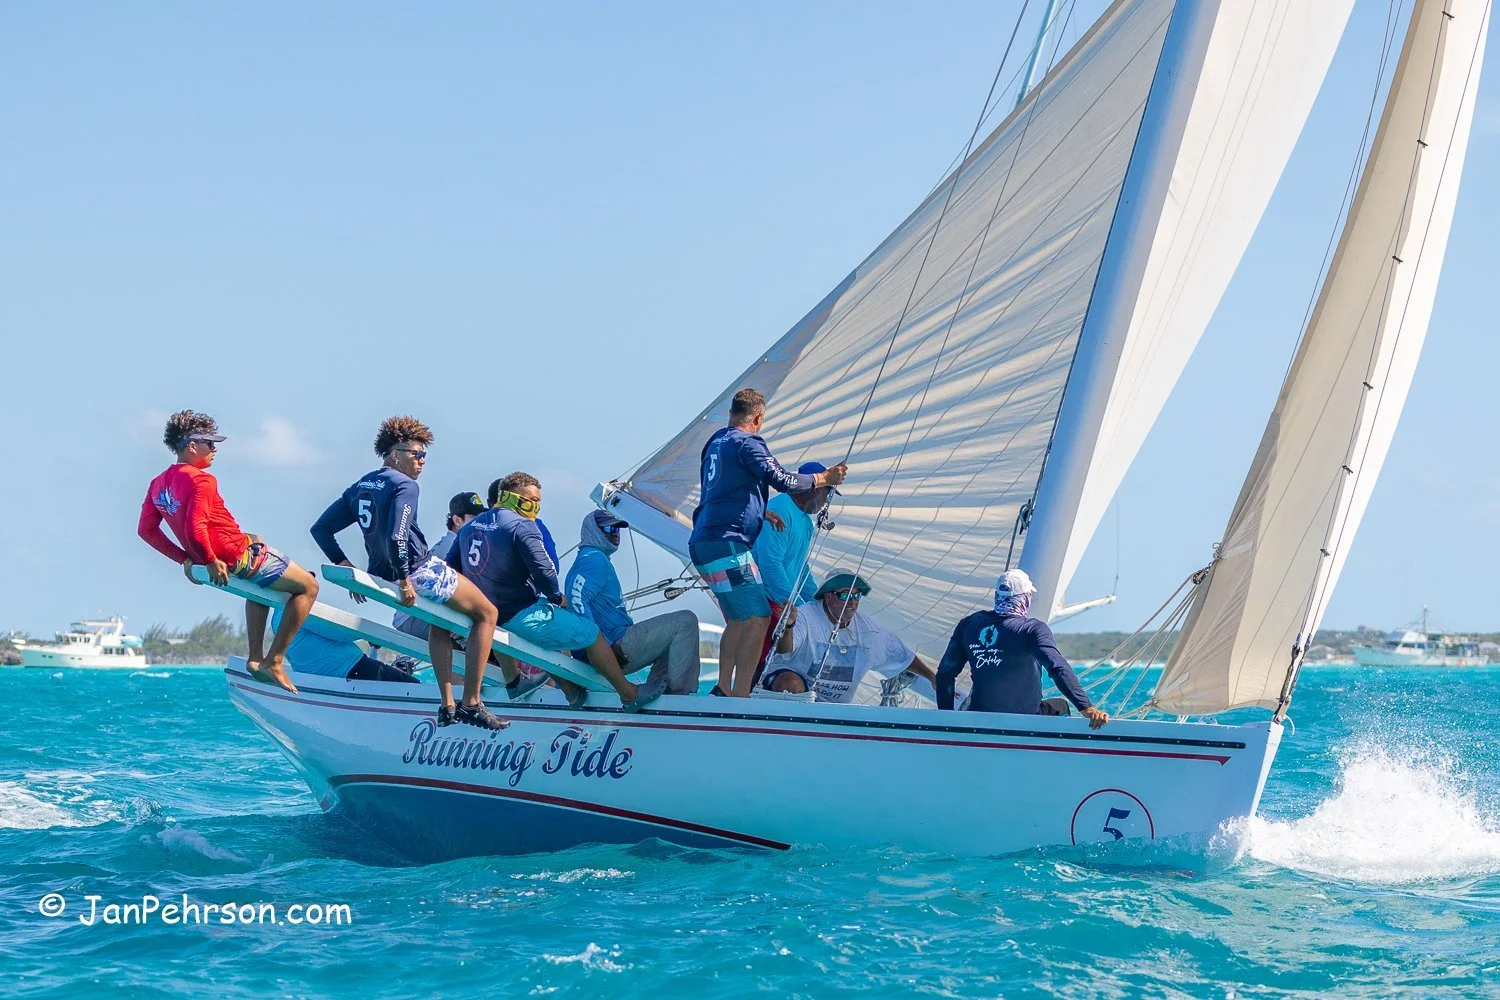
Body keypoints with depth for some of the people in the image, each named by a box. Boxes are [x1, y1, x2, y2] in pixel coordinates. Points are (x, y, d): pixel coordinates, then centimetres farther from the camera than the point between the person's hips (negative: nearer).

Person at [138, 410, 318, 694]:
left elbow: (146, 530, 9)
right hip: (237, 557, -9)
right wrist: (211, 561, -17)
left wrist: (184, 558, 11)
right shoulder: (201, 481, -21)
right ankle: (273, 662, -4)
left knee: (259, 568, 37)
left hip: (218, 562, 9)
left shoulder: (158, 483, 6)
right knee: (307, 586, 1)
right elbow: (195, 530, -32)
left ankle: (255, 657, 28)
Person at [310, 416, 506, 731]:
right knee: (486, 613, 8)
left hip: (383, 574, 9)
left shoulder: (360, 487, 13)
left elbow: (320, 529, 13)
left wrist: (344, 565, 11)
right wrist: (404, 581, -20)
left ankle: (446, 705, 25)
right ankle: (470, 704, 1)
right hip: (420, 571, -9)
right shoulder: (405, 485, -14)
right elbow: (396, 538, -27)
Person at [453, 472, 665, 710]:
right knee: (591, 633, 4)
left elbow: (452, 566, 18)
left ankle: (571, 691, 37)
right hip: (521, 616, -9)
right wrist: (558, 598, -2)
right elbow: (543, 570, -21)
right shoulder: (521, 525, -15)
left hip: (487, 614, 9)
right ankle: (630, 694, 11)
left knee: (551, 632, 37)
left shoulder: (469, 526, 12)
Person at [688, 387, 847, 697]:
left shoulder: (715, 442, 19)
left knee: (738, 619, 19)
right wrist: (823, 478, -1)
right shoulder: (746, 443, -8)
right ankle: (740, 699, -15)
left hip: (703, 543, 10)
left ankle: (723, 690, 21)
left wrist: (761, 513, 27)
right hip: (726, 545, -10)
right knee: (757, 619, -10)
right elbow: (782, 480, -14)